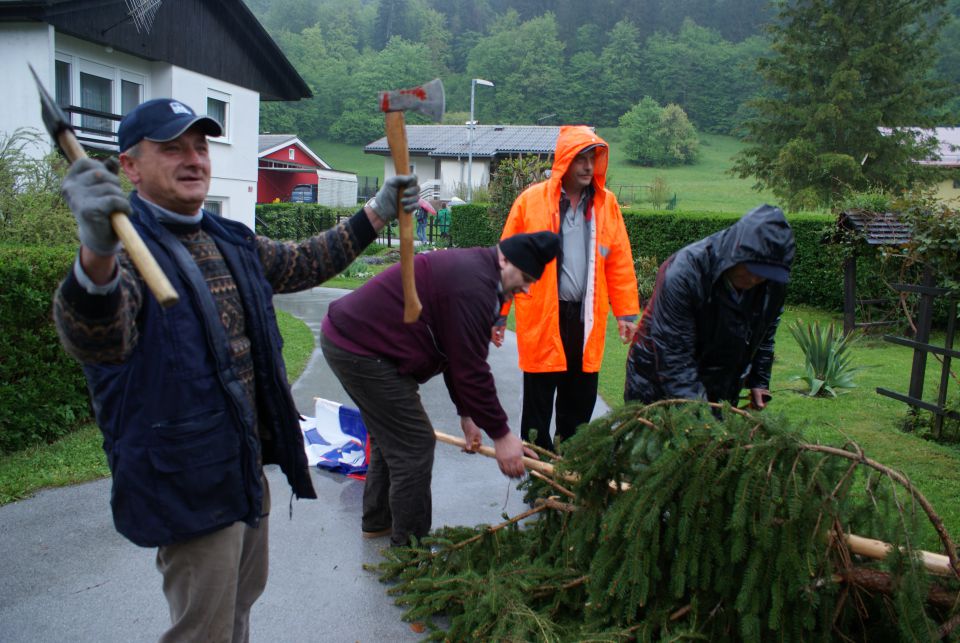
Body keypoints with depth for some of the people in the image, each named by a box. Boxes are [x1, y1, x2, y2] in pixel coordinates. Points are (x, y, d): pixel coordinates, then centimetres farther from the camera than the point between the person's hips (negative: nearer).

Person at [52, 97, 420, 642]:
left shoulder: (229, 241, 7)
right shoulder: (125, 248, -20)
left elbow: (302, 264, 21)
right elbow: (97, 341, -39)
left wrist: (377, 212, 16)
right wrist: (97, 256, -60)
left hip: (247, 464, 8)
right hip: (190, 481, -8)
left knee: (242, 598, 26)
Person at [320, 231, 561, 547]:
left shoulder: (471, 270, 13)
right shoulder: (474, 287, -21)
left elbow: (456, 355, 17)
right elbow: (471, 368, -21)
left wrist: (466, 413, 19)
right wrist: (501, 434, -12)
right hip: (359, 349, -11)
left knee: (391, 435, 23)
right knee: (415, 444, -5)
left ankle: (377, 521, 39)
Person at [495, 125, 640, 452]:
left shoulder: (606, 203, 6)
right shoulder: (531, 200, -3)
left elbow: (620, 262, 7)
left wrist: (627, 312, 3)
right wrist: (498, 313, -3)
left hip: (587, 318, 3)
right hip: (543, 317, -3)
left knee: (580, 402, 14)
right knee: (538, 403, 6)